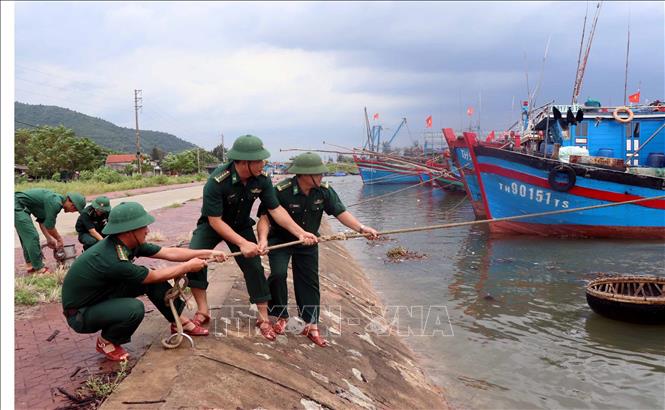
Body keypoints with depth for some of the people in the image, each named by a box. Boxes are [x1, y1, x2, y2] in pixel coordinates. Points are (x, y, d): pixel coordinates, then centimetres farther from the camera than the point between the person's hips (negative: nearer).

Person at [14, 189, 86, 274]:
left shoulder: (57, 200, 10)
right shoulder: (55, 203, -21)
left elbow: (42, 221, 18)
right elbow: (49, 226, -14)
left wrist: (49, 238, 15)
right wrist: (59, 239, 0)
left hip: (18, 206, 11)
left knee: (26, 236, 18)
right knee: (32, 237, -9)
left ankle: (31, 266, 28)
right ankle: (39, 269, -3)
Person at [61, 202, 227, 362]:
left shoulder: (129, 243, -10)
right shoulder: (114, 260, -35)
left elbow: (170, 253, -4)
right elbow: (155, 276, -21)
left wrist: (208, 253, -5)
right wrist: (189, 266, -9)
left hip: (104, 294, 8)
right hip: (80, 314, -8)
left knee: (153, 280, -3)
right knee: (134, 308, -32)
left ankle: (179, 322, 13)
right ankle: (106, 342, -3)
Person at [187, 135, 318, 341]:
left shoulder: (262, 179, -21)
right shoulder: (217, 181, -35)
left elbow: (276, 210, -15)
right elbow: (215, 221, -30)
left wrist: (300, 233, -24)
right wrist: (242, 243, -35)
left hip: (241, 225, 3)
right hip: (212, 225, -3)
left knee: (254, 266, -4)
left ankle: (263, 318, 9)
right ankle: (203, 311, -11)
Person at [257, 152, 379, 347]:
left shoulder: (324, 191, -14)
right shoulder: (281, 191, -27)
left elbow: (340, 212, -13)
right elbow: (265, 218, -26)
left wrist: (362, 228, -26)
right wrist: (263, 238, -44)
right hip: (280, 240, -4)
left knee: (309, 282, 5)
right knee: (278, 274, -21)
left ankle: (311, 326, 16)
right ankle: (281, 317, 3)